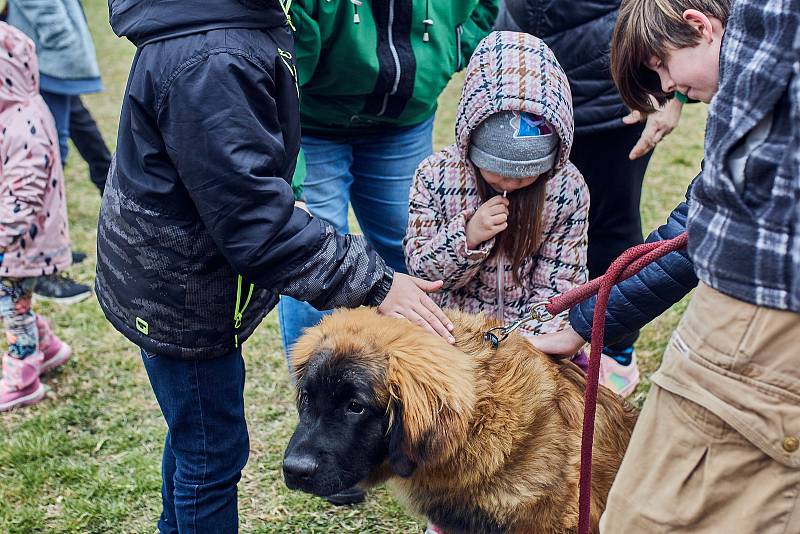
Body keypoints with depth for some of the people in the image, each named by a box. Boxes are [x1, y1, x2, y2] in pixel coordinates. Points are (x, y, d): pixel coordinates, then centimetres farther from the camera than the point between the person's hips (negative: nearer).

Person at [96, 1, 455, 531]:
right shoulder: (206, 64, -33)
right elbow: (253, 215, -32)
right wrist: (371, 282, -27)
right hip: (177, 299, -10)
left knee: (193, 435, 26)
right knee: (213, 452, 9)